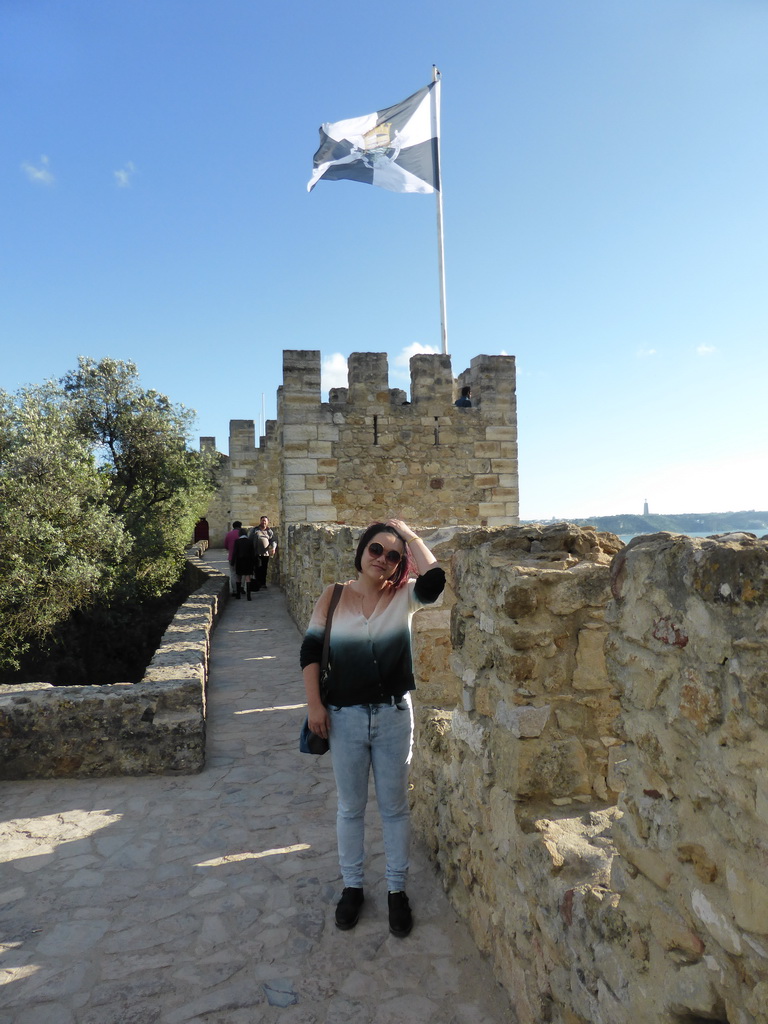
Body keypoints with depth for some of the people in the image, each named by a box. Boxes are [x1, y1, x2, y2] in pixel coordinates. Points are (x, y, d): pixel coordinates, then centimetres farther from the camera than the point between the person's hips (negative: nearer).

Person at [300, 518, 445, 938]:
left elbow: (434, 581, -27)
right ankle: (352, 886, 38)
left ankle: (396, 889, 34)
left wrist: (410, 535, -17)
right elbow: (311, 650, -3)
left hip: (394, 716, 0)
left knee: (395, 806, 14)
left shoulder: (403, 597, -6)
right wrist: (314, 703, -10)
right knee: (350, 807, 17)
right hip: (345, 717, 1)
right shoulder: (332, 597, -4)